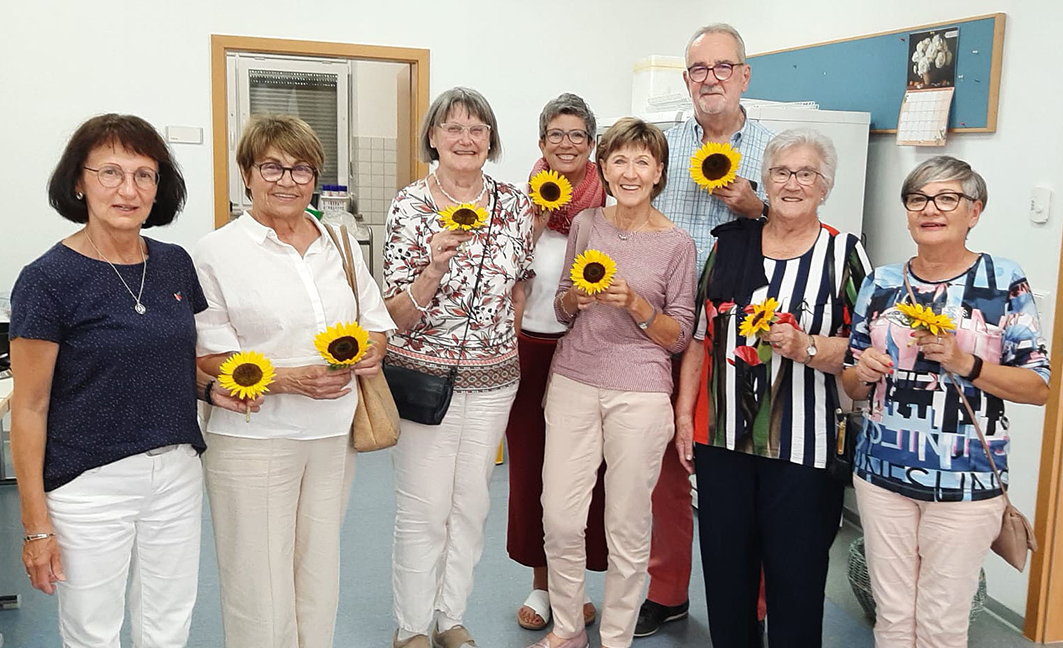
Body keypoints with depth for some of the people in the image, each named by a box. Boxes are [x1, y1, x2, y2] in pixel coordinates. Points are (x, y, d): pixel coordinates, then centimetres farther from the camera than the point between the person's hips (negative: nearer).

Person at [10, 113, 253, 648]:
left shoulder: (175, 264, 3)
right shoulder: (48, 278, -12)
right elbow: (30, 408, -10)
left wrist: (210, 388, -3)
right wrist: (36, 526, -10)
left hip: (176, 470, 5)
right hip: (89, 483, -4)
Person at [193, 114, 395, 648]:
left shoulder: (340, 244, 11)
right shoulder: (217, 251, -4)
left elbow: (376, 321, 16)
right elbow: (207, 354, -8)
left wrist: (371, 352, -7)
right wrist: (287, 379, -20)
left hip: (333, 434, 5)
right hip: (253, 438, -4)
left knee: (320, 578, 15)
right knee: (260, 593, 1)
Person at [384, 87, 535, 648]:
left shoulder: (515, 205, 0)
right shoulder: (410, 205, -10)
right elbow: (398, 316, -13)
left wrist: (504, 344, 11)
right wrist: (435, 266, -28)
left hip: (494, 377, 4)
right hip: (424, 374, -3)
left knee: (471, 503, 14)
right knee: (423, 509, 4)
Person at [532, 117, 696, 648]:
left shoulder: (676, 244, -3)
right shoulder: (586, 225, 6)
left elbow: (679, 336, -1)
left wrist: (635, 303, -17)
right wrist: (577, 296, -7)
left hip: (639, 393, -3)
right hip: (573, 382, 3)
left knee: (627, 528, 5)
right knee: (559, 519, 4)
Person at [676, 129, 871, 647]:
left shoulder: (844, 254, -1)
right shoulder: (729, 243, 8)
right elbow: (700, 336, 11)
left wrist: (806, 347, -21)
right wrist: (684, 412, 7)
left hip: (802, 447, -3)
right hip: (722, 436, 3)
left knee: (795, 574, 6)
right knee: (724, 566, 14)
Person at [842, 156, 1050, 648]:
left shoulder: (1004, 281, -3)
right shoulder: (881, 284, 6)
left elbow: (1039, 386, -5)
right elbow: (853, 386, 12)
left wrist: (965, 364, -20)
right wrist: (862, 373, -11)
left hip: (966, 479, -2)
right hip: (883, 472, 3)